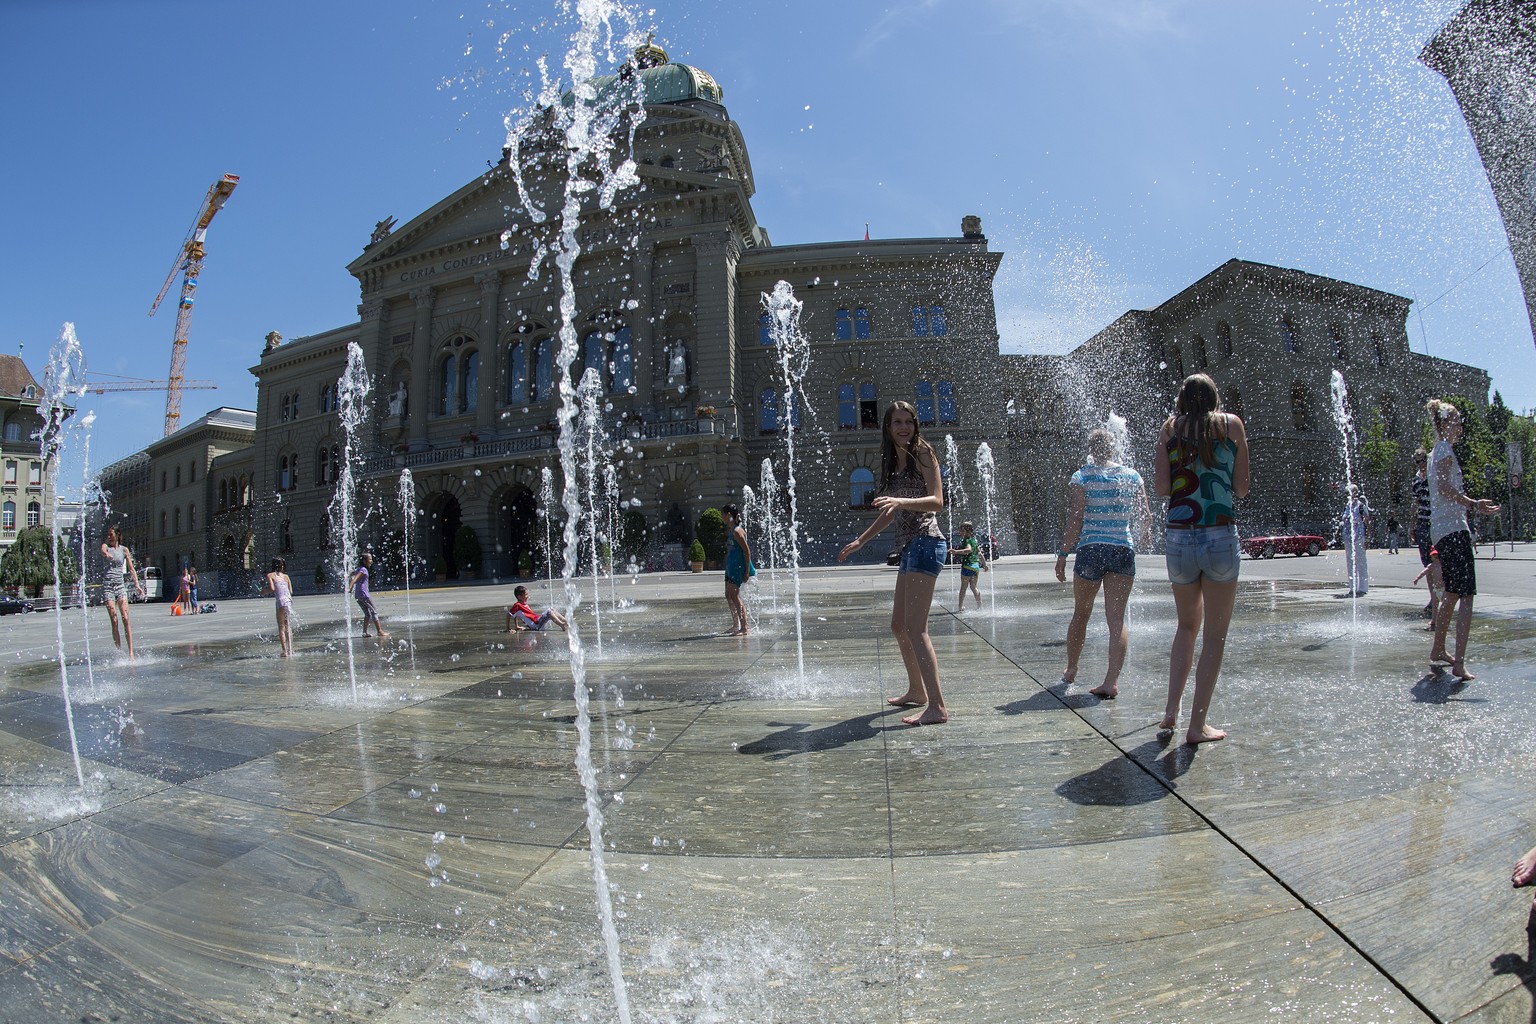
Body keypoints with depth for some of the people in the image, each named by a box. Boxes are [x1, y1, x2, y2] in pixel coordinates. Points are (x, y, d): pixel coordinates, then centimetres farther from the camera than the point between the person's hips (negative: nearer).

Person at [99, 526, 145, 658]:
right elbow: (103, 552, -20)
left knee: (125, 619, -8)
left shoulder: (124, 549, 9)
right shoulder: (106, 546, 5)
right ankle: (119, 651, -1)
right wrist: (107, 554, -44)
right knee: (114, 621, -4)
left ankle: (131, 652, -11)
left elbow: (131, 569, 9)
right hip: (107, 585, -1)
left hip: (120, 584, 1)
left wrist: (137, 584, 0)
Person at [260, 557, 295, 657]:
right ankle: (291, 650, 15)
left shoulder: (270, 575, 5)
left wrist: (264, 591, 11)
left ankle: (285, 651, -6)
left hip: (281, 601, -5)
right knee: (288, 627, 14)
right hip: (289, 600, 5)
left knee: (281, 628, 1)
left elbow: (272, 588, -7)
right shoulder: (286, 576, 18)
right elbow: (291, 591, 13)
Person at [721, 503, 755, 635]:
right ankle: (736, 626, 24)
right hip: (731, 567, 10)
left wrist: (747, 571, -20)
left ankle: (744, 629, -8)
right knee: (729, 596, 13)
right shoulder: (731, 530, 14)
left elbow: (747, 551, -18)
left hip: (738, 567, -10)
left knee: (734, 596, -10)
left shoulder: (737, 531, -16)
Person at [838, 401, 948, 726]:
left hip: (926, 543, -9)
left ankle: (937, 706, -14)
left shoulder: (922, 452, -4)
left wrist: (900, 501, -31)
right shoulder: (893, 462, 18)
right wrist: (859, 541, 30)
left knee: (915, 628, -15)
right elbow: (891, 513, 27)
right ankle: (916, 691, 31)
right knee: (899, 626, 16)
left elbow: (937, 501, -15)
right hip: (909, 547, 9)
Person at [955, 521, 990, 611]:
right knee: (973, 587, 15)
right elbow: (980, 554, 22)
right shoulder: (974, 540, 14)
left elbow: (969, 550, -32)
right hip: (976, 566, 7)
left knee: (963, 587, 2)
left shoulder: (966, 540, -11)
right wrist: (985, 565, 30)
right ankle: (980, 607, 15)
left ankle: (960, 607, 3)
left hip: (967, 566, -7)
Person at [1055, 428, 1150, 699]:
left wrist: (1062, 554, -4)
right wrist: (1142, 536, 29)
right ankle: (1112, 681, -8)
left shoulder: (1081, 477, -4)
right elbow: (1144, 514, 8)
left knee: (1080, 614, 14)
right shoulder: (1132, 476, 4)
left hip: (1090, 550, -2)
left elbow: (1074, 522, -10)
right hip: (1124, 551, 2)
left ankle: (1071, 671, 28)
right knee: (1117, 619, 1)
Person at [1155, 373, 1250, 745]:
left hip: (1180, 539, 2)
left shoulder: (1170, 427, 7)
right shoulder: (1232, 423, 5)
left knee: (1187, 625, 21)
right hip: (1221, 538, -2)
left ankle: (1171, 710, 16)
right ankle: (1197, 725, 8)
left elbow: (1162, 487, -2)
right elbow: (1241, 488, 4)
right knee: (1215, 635, 6)